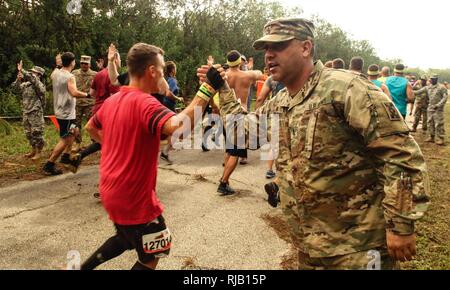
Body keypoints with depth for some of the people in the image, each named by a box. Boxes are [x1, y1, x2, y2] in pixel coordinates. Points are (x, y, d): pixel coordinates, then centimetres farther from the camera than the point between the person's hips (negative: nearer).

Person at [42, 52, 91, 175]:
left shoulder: (55, 73, 7)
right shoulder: (69, 77, -19)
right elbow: (74, 93, -34)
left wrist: (57, 65, 42)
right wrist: (87, 95, -19)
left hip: (60, 111, 10)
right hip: (66, 113, -10)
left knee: (74, 131, 26)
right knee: (64, 140, -4)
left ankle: (65, 156, 27)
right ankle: (49, 165, -1)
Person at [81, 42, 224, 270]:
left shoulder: (111, 101, 4)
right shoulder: (145, 103, -23)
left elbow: (90, 128, 23)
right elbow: (179, 126, -42)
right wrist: (207, 89, -36)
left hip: (112, 191, 9)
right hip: (134, 198, -8)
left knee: (127, 238, 31)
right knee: (151, 257, 12)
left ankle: (84, 266, 35)